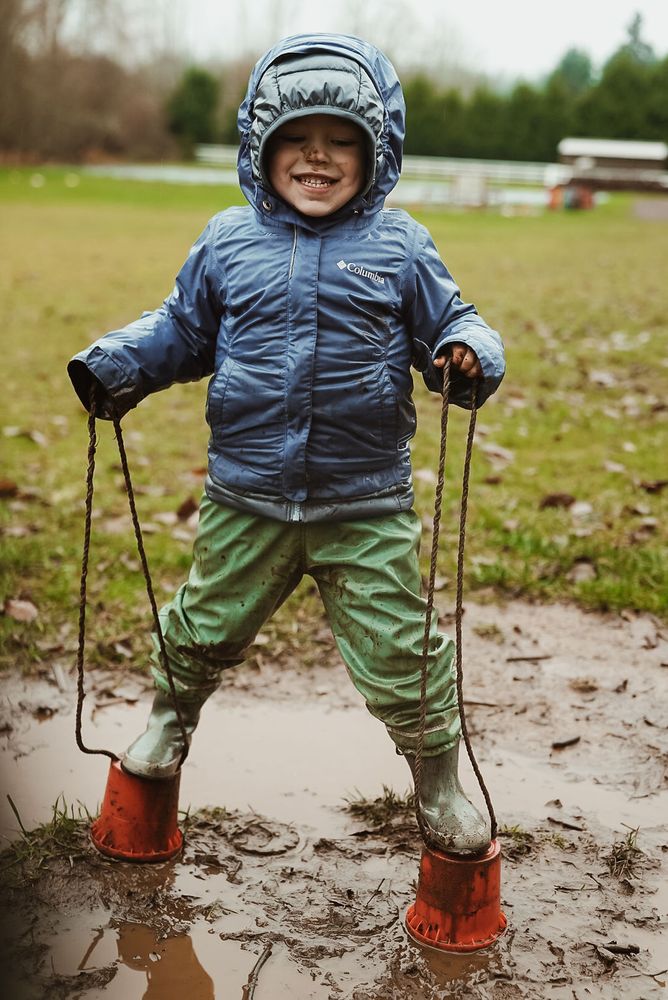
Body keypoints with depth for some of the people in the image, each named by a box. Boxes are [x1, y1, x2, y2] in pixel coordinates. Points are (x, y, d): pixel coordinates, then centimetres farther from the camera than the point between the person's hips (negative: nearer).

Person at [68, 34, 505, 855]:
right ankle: (168, 725, 50)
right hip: (245, 500, 2)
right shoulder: (227, 242, 4)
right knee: (202, 627, 19)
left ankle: (440, 784, 25)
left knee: (400, 654, 1)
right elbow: (182, 332, 14)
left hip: (367, 504, -2)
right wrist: (115, 364, 0)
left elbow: (447, 325, 5)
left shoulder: (400, 246, 0)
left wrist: (468, 356, -18)